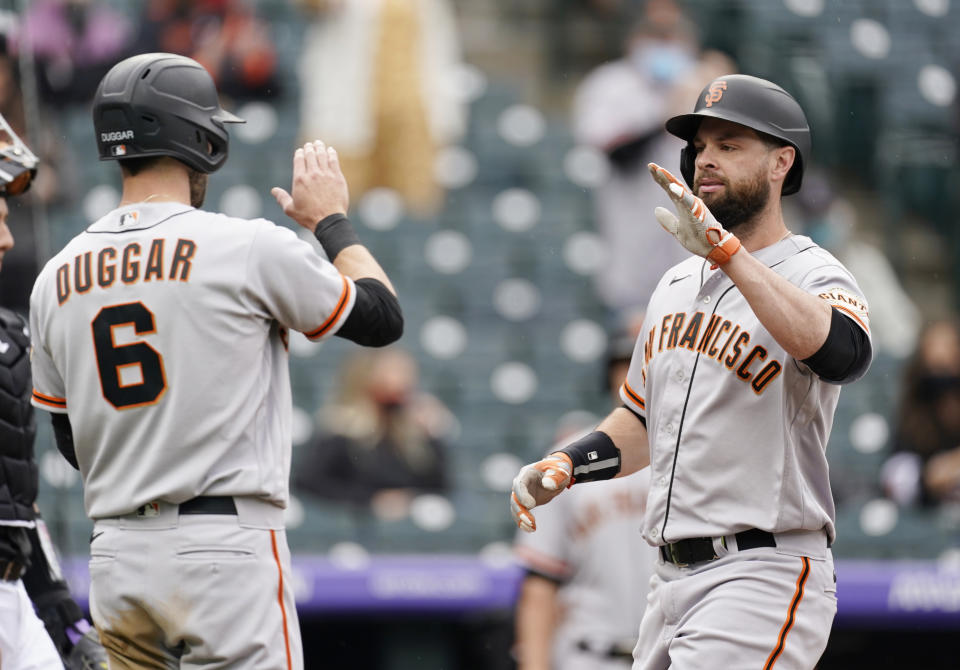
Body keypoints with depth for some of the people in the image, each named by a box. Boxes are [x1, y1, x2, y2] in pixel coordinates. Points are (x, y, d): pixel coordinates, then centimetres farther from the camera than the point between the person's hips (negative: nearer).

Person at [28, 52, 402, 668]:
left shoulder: (57, 278, 8)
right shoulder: (249, 247, -8)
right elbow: (382, 316, 5)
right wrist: (331, 220, 17)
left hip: (115, 552, 6)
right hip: (226, 545, -6)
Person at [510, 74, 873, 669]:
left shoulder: (813, 277, -9)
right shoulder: (678, 284, 17)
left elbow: (842, 354, -33)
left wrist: (724, 249, -36)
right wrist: (564, 465, 8)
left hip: (763, 577, -8)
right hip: (674, 579, 8)